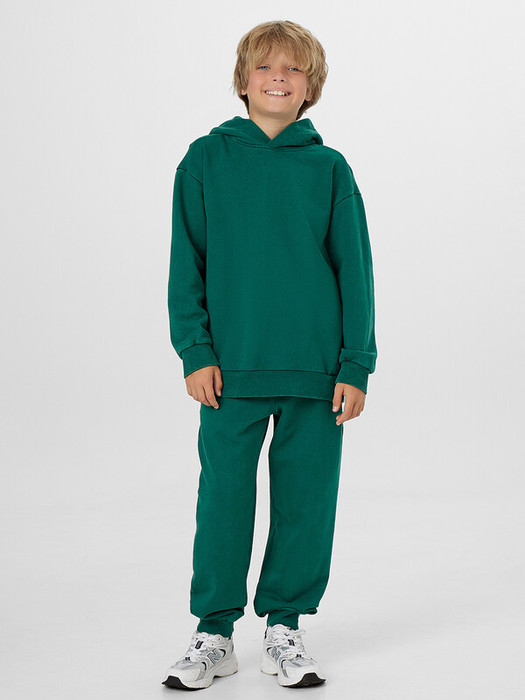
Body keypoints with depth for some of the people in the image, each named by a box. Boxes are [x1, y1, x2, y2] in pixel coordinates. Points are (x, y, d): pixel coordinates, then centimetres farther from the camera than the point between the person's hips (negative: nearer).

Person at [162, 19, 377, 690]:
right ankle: (214, 633, 19)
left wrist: (355, 366, -1)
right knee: (223, 498, 4)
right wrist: (195, 351, -6)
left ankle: (284, 626, 23)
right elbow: (187, 264, 3)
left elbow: (354, 272, 5)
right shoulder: (206, 159, 3)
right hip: (231, 367, -1)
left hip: (316, 371, 1)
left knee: (305, 502, 7)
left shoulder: (330, 169, 4)